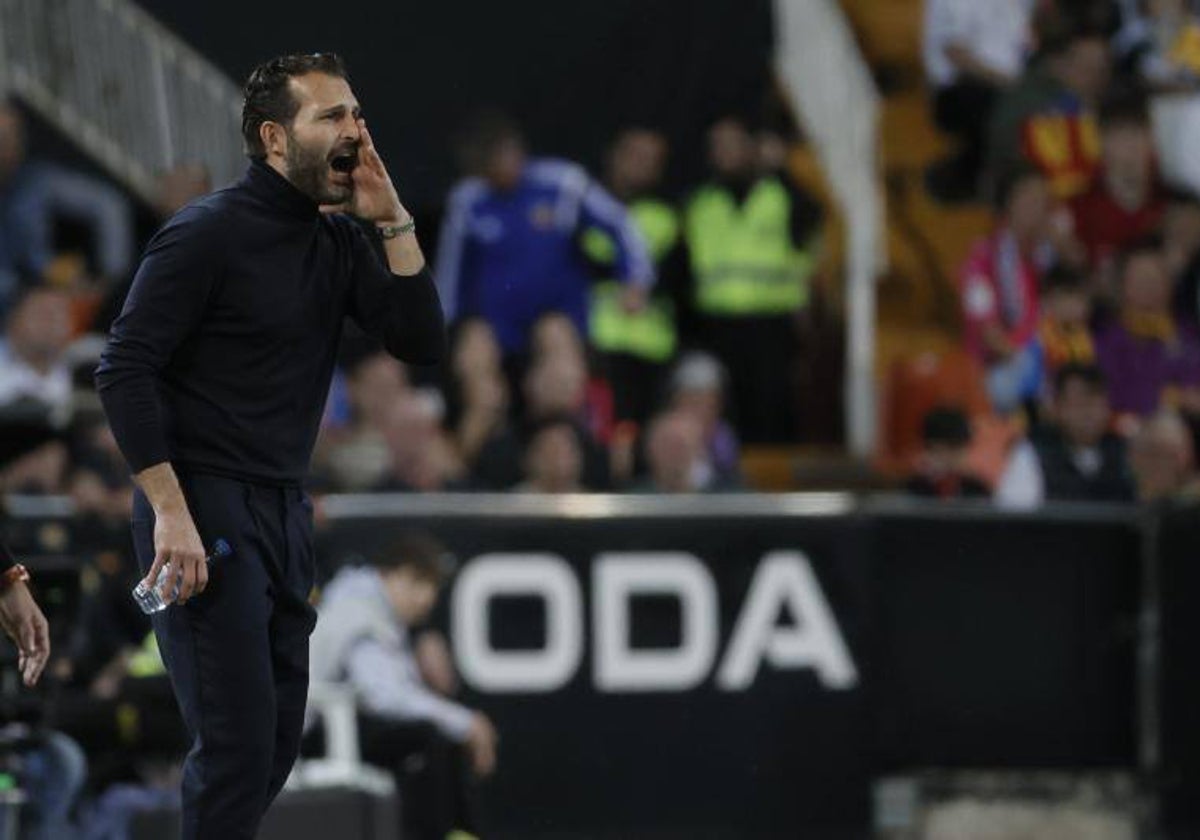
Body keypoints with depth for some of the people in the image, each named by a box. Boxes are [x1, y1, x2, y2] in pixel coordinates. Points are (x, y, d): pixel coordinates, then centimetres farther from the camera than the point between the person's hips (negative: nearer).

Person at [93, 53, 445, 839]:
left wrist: (392, 220, -6)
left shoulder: (338, 239, 9)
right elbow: (124, 370, -15)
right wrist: (171, 512, -22)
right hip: (206, 507, -7)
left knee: (279, 741, 8)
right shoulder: (210, 232, -11)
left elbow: (422, 343, 2)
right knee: (237, 744, -12)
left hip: (285, 508, 7)